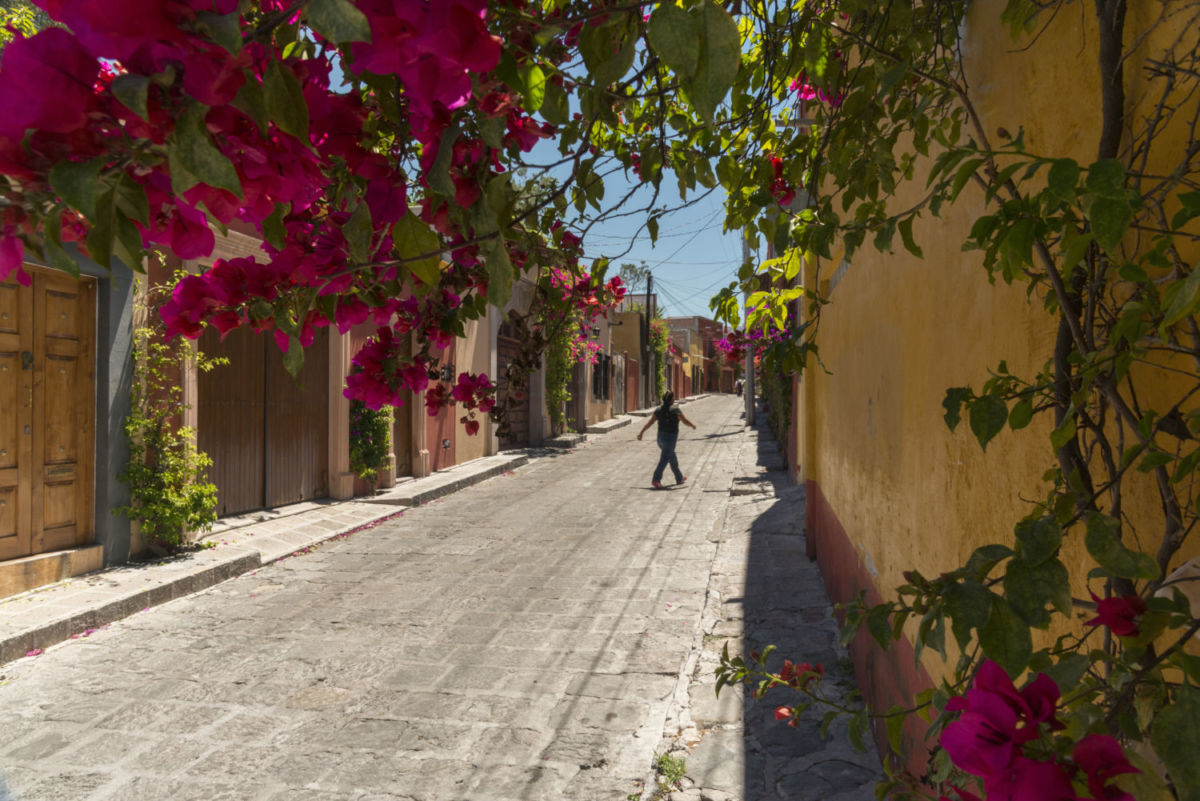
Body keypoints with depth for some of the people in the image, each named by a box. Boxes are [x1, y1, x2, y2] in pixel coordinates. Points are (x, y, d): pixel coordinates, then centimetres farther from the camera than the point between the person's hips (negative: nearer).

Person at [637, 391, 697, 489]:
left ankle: (679, 478, 33)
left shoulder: (658, 410, 4)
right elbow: (685, 421, -3)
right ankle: (656, 480, -14)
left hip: (660, 437, 7)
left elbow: (649, 422, 0)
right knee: (664, 460, -7)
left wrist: (641, 432, 0)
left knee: (672, 459, 20)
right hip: (670, 438, -7)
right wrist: (693, 425, 16)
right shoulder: (676, 410, -12)